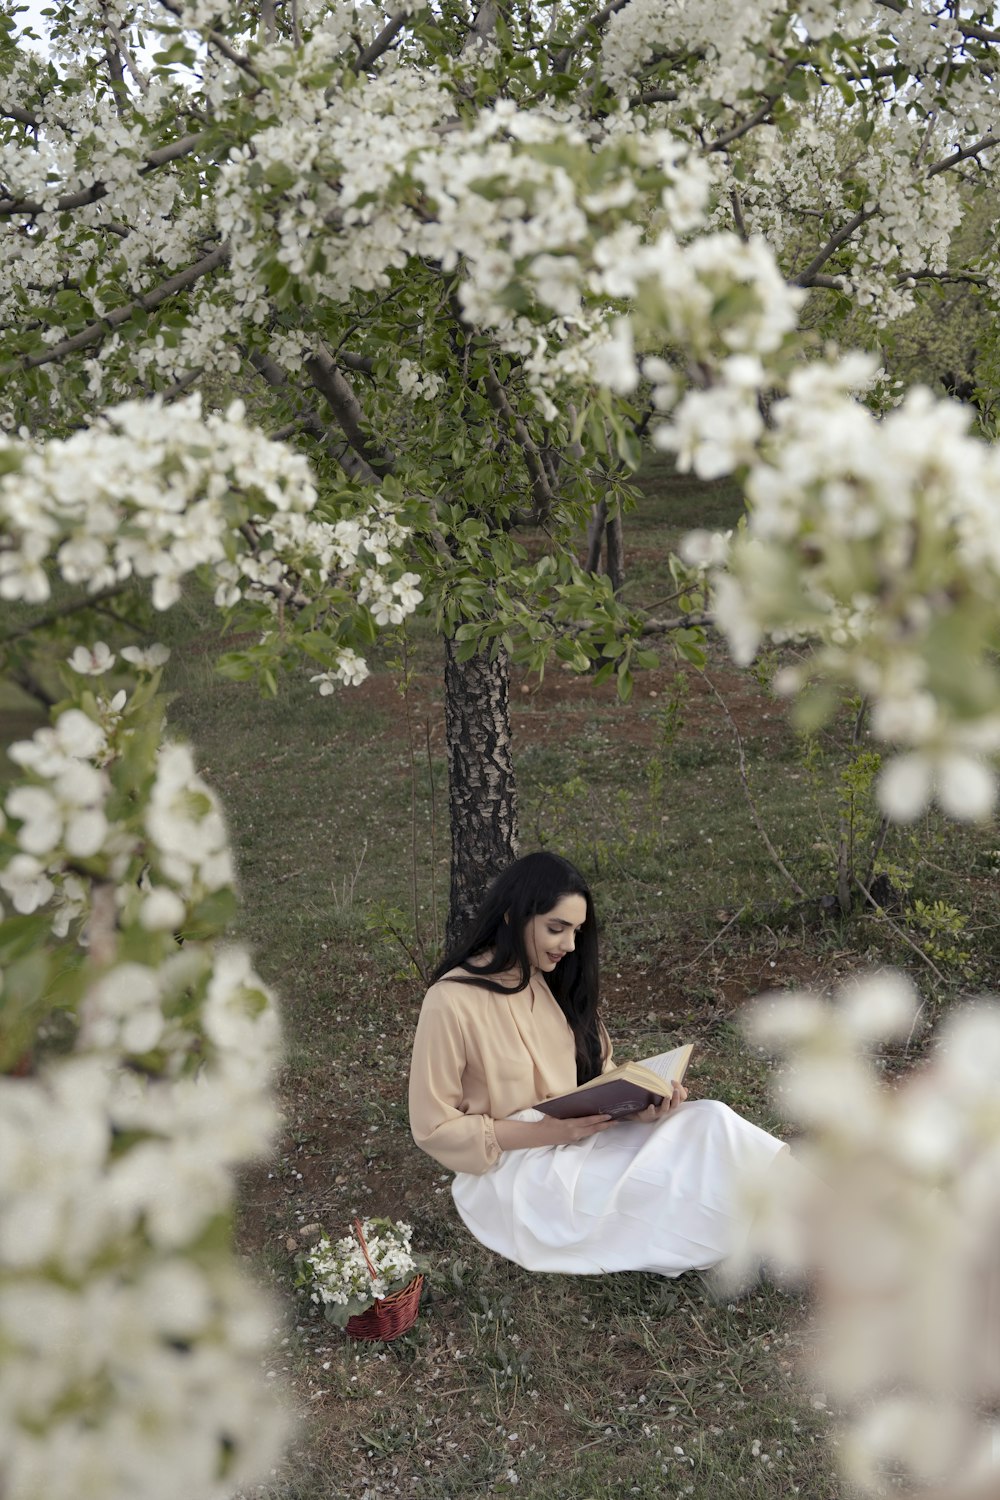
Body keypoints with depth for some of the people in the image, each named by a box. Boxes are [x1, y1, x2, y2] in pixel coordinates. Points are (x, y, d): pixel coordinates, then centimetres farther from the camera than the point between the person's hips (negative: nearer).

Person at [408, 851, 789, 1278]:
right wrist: (548, 1132, -22)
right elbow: (434, 1128, -14)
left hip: (579, 1138, 7)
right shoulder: (451, 1002, -16)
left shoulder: (554, 982, 6)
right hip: (510, 1168, -7)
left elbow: (597, 1074, 11)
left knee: (709, 1120, -18)